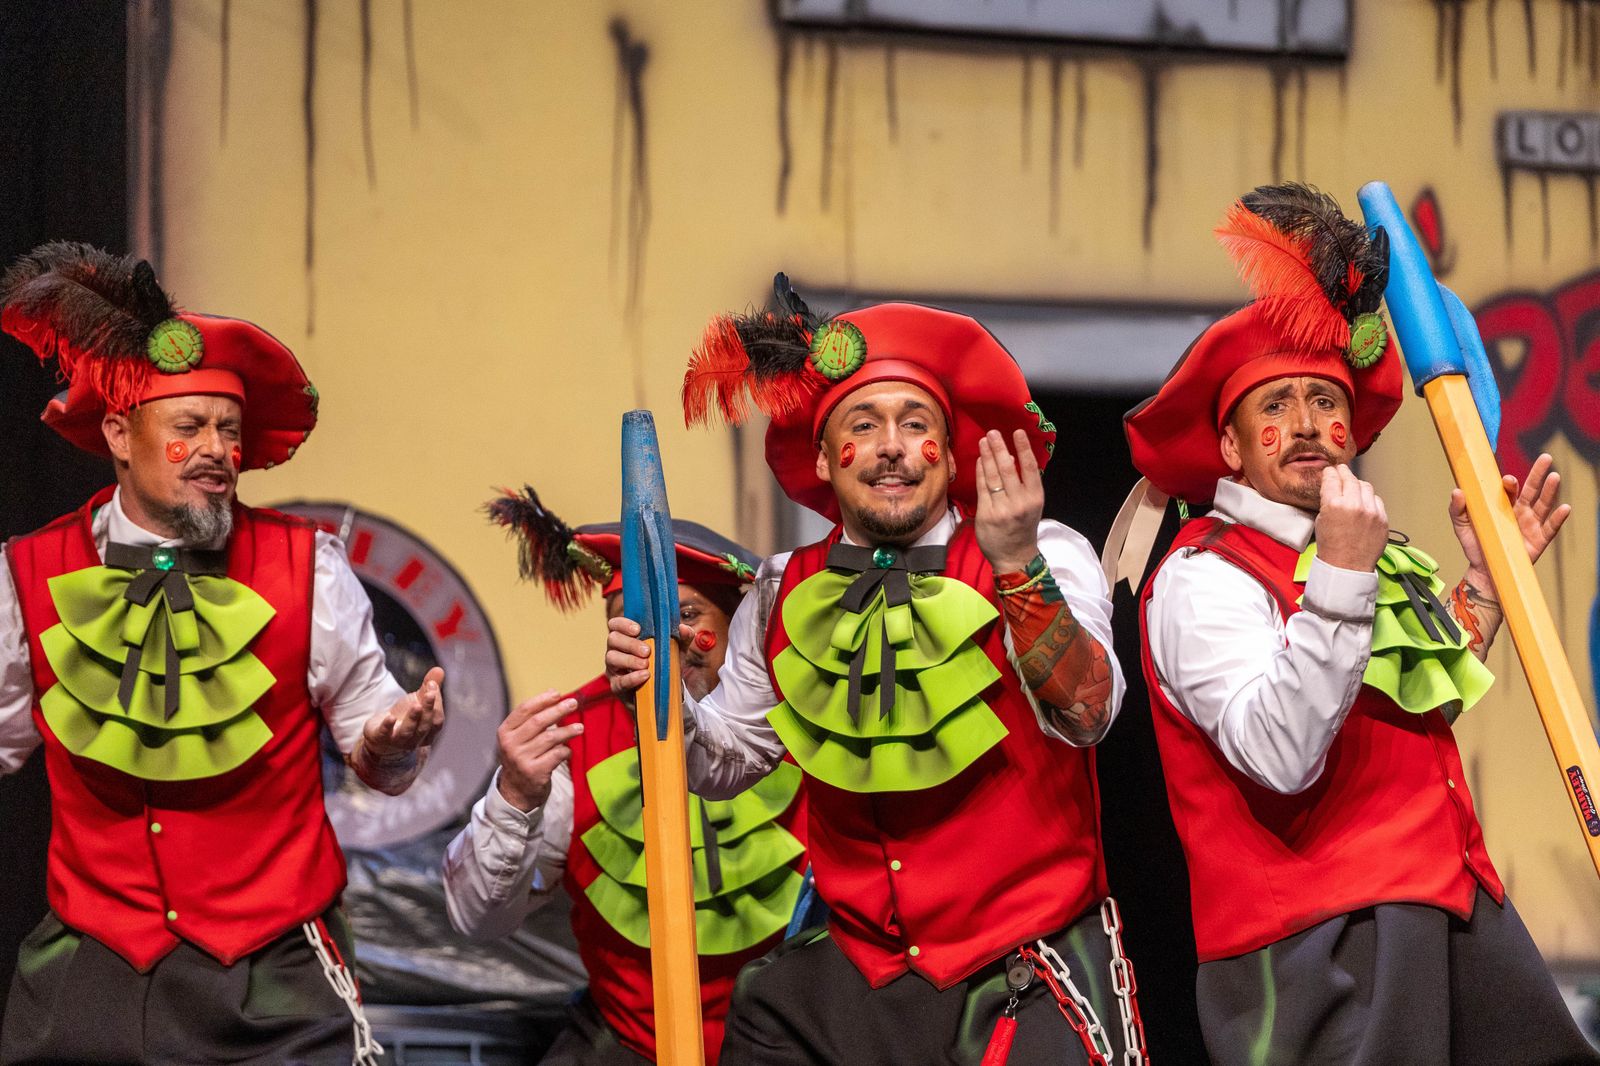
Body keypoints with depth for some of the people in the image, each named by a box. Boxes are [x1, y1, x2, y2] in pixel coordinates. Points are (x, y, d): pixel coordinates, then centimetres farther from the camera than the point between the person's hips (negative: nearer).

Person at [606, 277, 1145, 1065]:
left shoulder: (1046, 560, -7)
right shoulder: (784, 597, 6)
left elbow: (1084, 715, -22)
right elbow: (728, 761, 16)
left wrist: (1018, 568, -34)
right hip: (855, 969, 4)